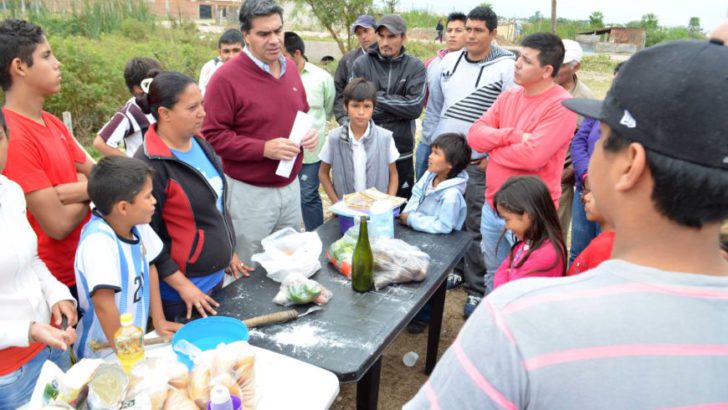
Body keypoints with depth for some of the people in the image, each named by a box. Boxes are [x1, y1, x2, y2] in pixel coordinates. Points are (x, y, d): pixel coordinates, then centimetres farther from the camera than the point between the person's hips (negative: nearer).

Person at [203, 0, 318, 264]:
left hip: (291, 186, 7)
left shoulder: (290, 67, 6)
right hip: (250, 193, -6)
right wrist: (264, 148, -25)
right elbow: (213, 135, -18)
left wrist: (310, 132, -4)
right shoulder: (226, 78, -17)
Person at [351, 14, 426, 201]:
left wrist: (378, 97, -11)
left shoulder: (415, 67, 0)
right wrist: (399, 110, -11)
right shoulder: (361, 64, 0)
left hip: (401, 153, 0)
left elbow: (415, 107, -12)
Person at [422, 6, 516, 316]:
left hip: (478, 164, -5)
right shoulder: (447, 63, 8)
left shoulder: (506, 68, -9)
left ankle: (477, 289, 13)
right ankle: (455, 270, 34)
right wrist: (427, 143, 13)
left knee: (476, 228, 0)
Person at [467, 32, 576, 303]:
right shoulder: (509, 96, 6)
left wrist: (493, 147, -10)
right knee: (493, 276, 23)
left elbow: (532, 156, -27)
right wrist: (512, 135, -19)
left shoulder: (561, 106, -16)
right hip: (493, 206, 7)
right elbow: (475, 134, -2)